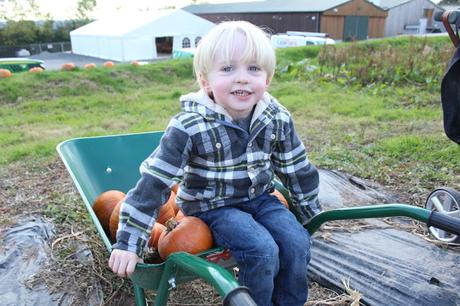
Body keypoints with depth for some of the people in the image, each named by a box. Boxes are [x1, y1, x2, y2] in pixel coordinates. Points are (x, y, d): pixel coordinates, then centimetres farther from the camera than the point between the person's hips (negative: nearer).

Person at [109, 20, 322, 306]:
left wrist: (312, 212, 13)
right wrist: (129, 243, -22)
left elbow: (297, 169, 4)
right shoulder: (190, 127, -24)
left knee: (297, 242, -12)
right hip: (212, 206, -4)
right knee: (262, 251, -23)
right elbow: (153, 182, -23)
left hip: (259, 198, 5)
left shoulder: (278, 118, -10)